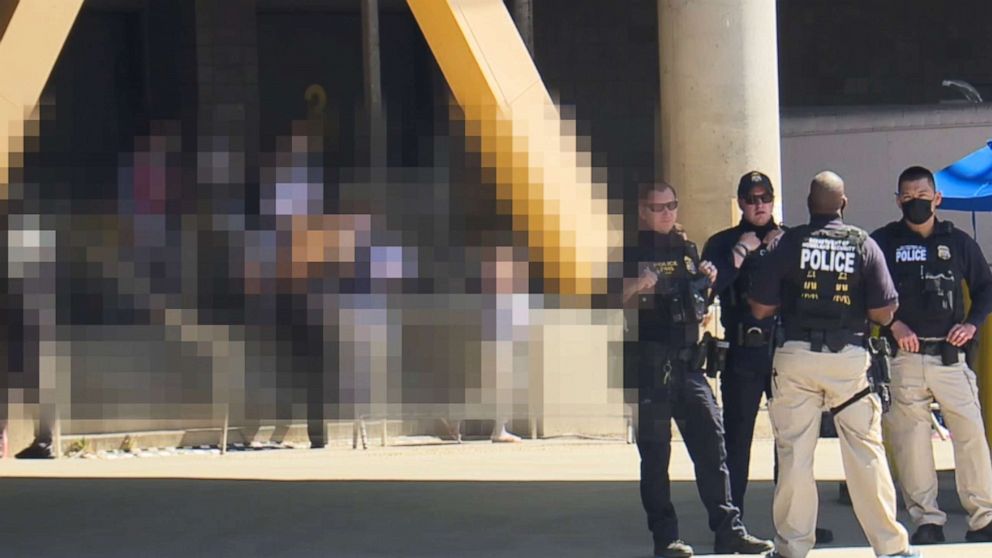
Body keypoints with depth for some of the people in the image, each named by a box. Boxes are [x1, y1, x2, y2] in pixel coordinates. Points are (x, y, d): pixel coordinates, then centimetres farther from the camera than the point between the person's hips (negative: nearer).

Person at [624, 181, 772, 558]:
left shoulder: (686, 249, 17)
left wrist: (707, 281, 6)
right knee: (655, 451, -2)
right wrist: (636, 287, -21)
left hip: (687, 360, 5)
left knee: (711, 440, 0)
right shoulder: (631, 251, 0)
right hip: (648, 361, -5)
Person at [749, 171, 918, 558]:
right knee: (866, 450, 5)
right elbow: (883, 314, -1)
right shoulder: (864, 245, 1)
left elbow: (760, 309, 0)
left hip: (795, 355, 0)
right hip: (850, 356, 0)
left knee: (794, 452, 5)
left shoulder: (789, 243, -1)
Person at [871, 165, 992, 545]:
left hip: (950, 355, 1)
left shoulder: (958, 242, 10)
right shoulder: (883, 242, 5)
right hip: (903, 357, -1)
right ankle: (926, 520, 6)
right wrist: (893, 324, -10)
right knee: (909, 441, -2)